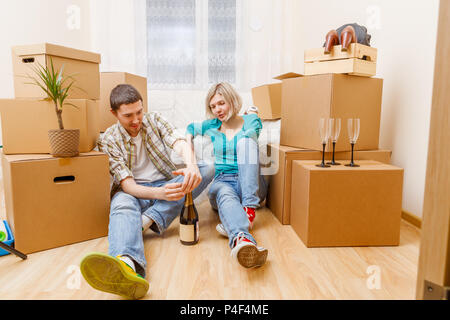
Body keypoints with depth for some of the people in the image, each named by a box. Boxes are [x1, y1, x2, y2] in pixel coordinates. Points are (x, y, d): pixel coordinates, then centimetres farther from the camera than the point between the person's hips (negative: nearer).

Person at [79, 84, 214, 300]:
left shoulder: (154, 119, 2)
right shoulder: (109, 140, -6)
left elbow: (179, 142, -17)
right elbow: (127, 185, -16)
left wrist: (191, 165, -43)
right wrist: (159, 193, -38)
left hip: (167, 183, 3)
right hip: (135, 191, -2)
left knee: (207, 169, -22)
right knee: (122, 205, -38)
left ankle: (147, 220, -34)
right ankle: (128, 264, -72)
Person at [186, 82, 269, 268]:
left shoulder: (251, 121, 6)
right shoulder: (212, 126, 16)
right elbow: (191, 128, 31)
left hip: (250, 183, -1)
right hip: (222, 182, 1)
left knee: (246, 142, -28)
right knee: (225, 194, -38)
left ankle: (248, 211, -41)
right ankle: (242, 239, -73)